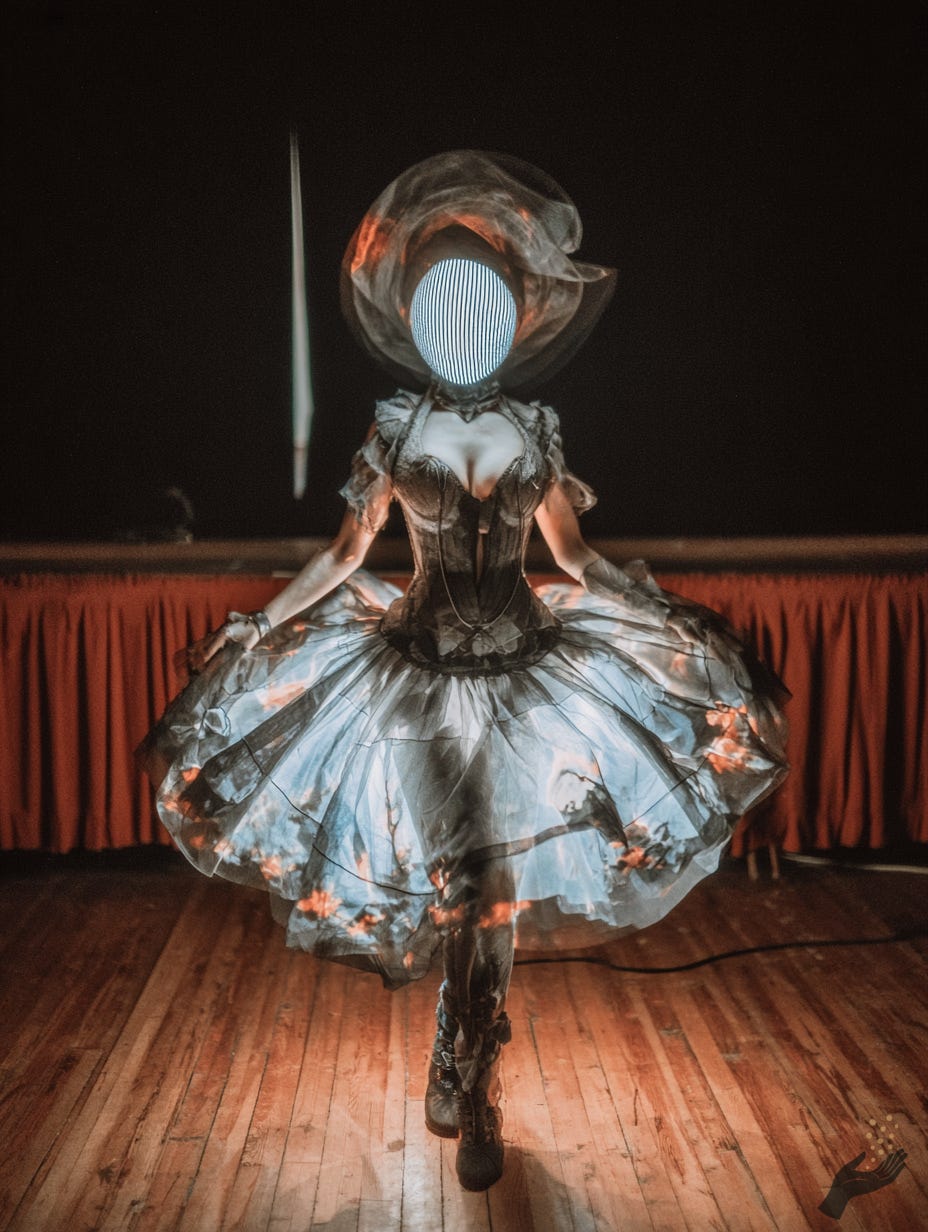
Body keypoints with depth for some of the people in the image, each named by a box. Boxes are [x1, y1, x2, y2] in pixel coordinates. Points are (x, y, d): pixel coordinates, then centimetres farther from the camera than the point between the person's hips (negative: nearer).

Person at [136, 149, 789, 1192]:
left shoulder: (537, 431, 5)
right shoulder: (395, 428, 2)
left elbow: (575, 557, 13)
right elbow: (344, 555, 7)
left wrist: (670, 613, 12)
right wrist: (256, 628, 3)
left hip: (526, 668, 1)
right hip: (421, 668, -1)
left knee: (497, 881, 3)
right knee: (453, 879, 0)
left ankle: (462, 1081, 22)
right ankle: (471, 1094, 20)